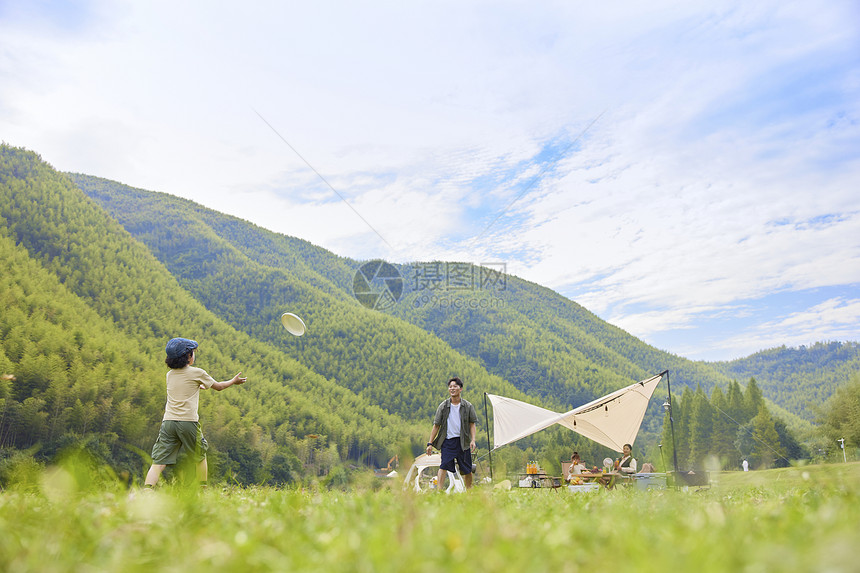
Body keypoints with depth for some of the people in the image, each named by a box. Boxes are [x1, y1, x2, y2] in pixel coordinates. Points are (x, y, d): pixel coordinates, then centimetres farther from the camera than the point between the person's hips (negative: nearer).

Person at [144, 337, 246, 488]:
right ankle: (202, 489, 24)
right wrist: (234, 381, 34)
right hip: (188, 421, -3)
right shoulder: (197, 373, 1)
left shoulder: (170, 374, 15)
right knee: (200, 457, 19)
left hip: (168, 421, 3)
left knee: (158, 463, -3)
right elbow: (218, 387, 16)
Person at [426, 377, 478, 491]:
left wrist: (473, 440, -8)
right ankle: (439, 491, -20)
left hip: (463, 441, 1)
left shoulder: (468, 407, 2)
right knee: (443, 466, -17)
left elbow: (473, 423, 6)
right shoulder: (443, 406, 2)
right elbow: (436, 425, 5)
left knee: (467, 470, 7)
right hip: (447, 440, -1)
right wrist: (430, 443, 2)